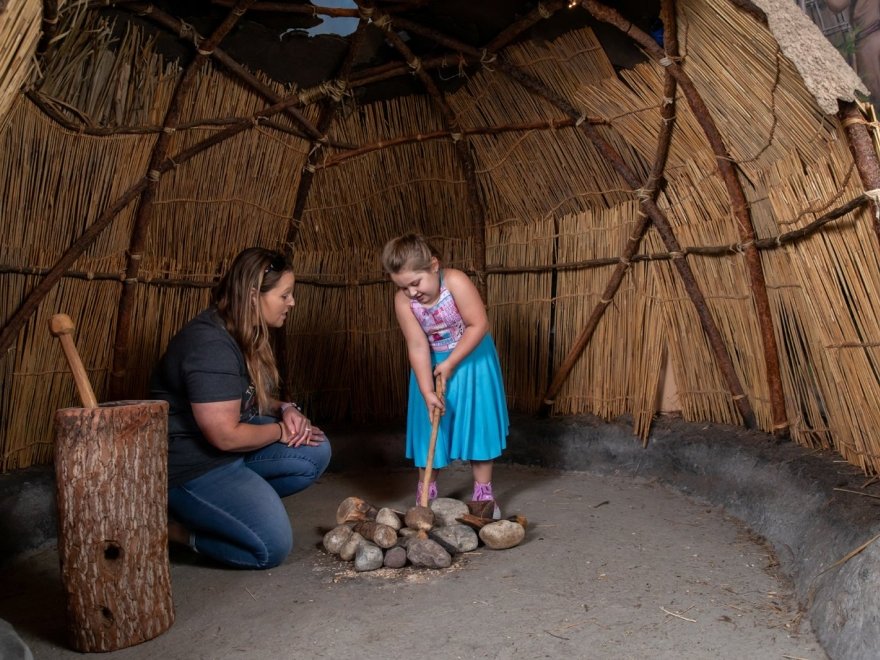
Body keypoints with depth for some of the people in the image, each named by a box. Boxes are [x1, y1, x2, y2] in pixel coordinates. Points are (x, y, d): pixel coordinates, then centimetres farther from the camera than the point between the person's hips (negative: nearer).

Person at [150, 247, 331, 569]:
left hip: (229, 441, 9)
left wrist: (285, 409, -3)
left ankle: (231, 503, 3)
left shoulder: (245, 335, 4)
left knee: (315, 453, -4)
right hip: (190, 466, -9)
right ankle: (172, 525, 1)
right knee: (272, 546, -15)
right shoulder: (211, 345, -27)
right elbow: (226, 436, -27)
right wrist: (282, 431, -11)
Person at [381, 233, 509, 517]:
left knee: (477, 422, 3)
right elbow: (418, 347, -19)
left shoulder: (456, 282, -27)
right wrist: (427, 391, -24)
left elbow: (479, 325, -24)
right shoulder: (403, 301, -19)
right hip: (432, 365, 2)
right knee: (430, 427, 5)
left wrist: (450, 363, -22)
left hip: (471, 359, -2)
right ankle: (425, 493, 19)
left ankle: (484, 493, 15)